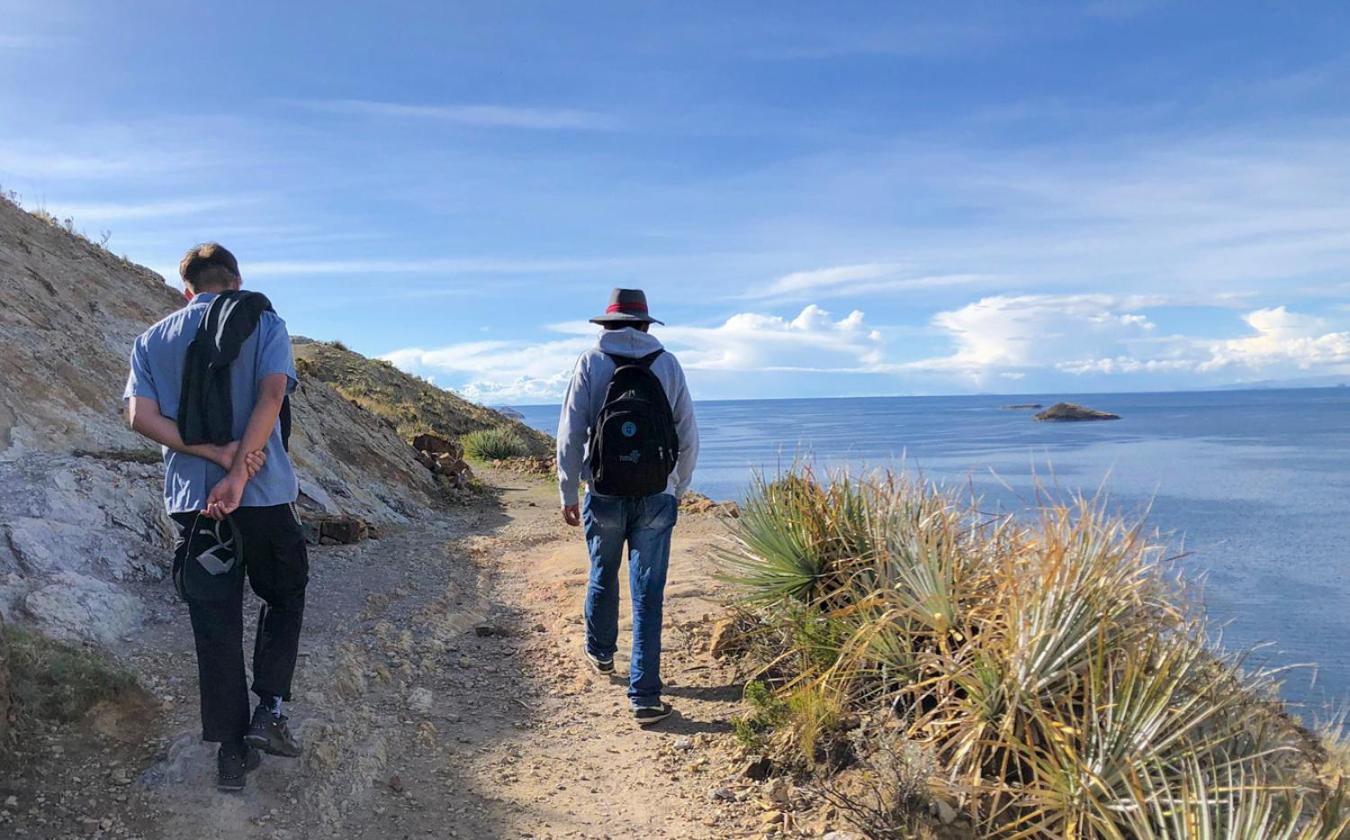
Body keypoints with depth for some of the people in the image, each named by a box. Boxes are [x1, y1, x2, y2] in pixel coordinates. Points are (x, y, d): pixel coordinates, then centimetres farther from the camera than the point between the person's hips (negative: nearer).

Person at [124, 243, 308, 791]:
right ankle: (269, 710, 8)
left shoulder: (152, 339, 12)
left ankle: (231, 753, 13)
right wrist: (238, 471, -18)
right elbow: (272, 394, -14)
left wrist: (214, 452, -9)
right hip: (266, 496, -2)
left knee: (215, 628, 8)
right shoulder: (265, 323, 3)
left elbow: (141, 416, -2)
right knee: (284, 599, 20)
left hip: (192, 500, 2)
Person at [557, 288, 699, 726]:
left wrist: (567, 494, 3)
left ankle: (600, 652, 45)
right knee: (648, 594, 3)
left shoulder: (591, 362, -2)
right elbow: (688, 436, 5)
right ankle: (645, 696, 3)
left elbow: (570, 434, -5)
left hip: (605, 497, 0)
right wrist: (678, 489, 18)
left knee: (603, 576, 23)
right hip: (655, 499, 0)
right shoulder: (668, 364, 1)